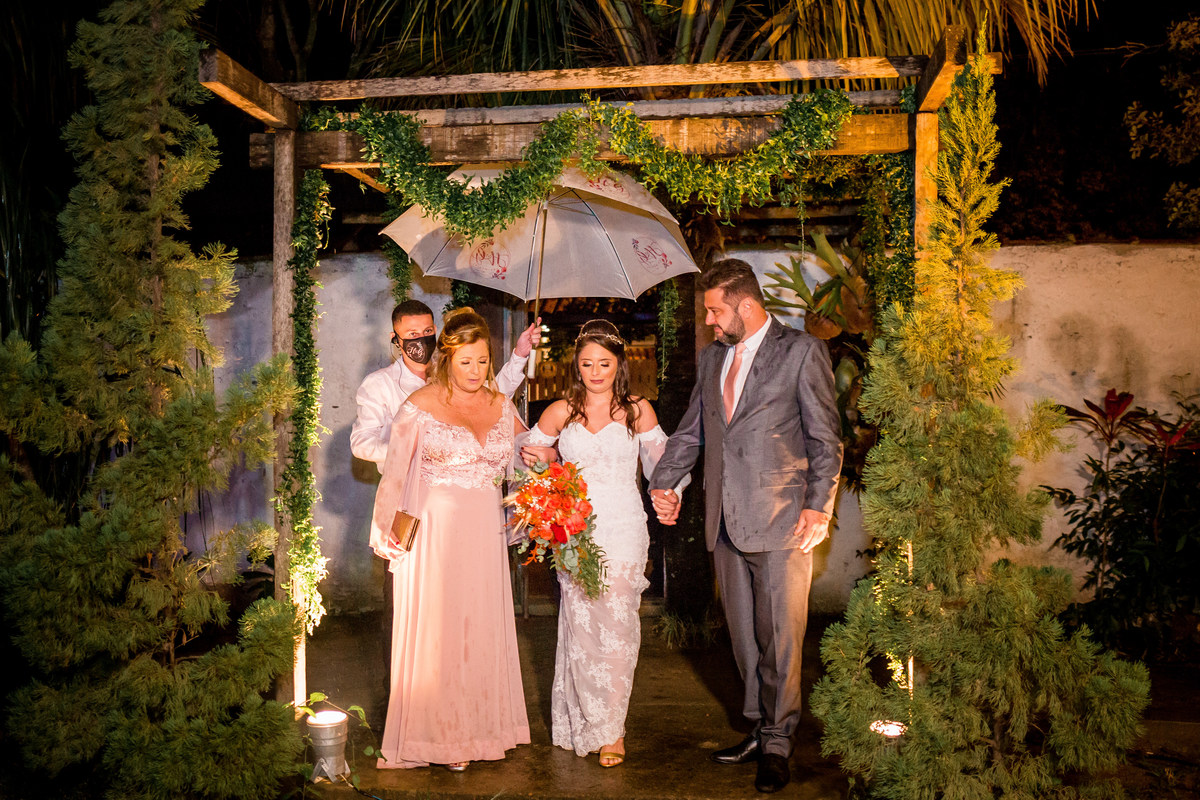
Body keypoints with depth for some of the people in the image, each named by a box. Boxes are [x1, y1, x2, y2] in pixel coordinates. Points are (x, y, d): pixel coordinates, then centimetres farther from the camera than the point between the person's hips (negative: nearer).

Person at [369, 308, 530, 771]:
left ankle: (479, 727, 23)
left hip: (484, 534, 4)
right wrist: (387, 534, 0)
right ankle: (435, 736, 17)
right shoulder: (421, 406, -6)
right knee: (434, 631, 2)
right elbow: (394, 472, -2)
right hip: (434, 532, -4)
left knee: (482, 628, 9)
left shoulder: (501, 406, 7)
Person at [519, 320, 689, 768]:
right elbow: (528, 454, 18)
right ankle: (592, 725, 17)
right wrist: (541, 459, -4)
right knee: (582, 625, 1)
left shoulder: (638, 410, 6)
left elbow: (660, 464, 9)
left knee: (617, 625, -2)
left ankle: (611, 727, 12)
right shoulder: (560, 412, 7)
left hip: (623, 532, -1)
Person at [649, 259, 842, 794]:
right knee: (744, 636, 13)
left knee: (780, 638, 1)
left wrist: (818, 507, -13)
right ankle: (758, 730, 28)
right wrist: (662, 483, 11)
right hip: (727, 521, 6)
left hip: (781, 523, -6)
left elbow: (826, 439, -5)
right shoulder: (711, 359, 15)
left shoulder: (802, 352, -4)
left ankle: (777, 744, 16)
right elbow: (690, 432, 22)